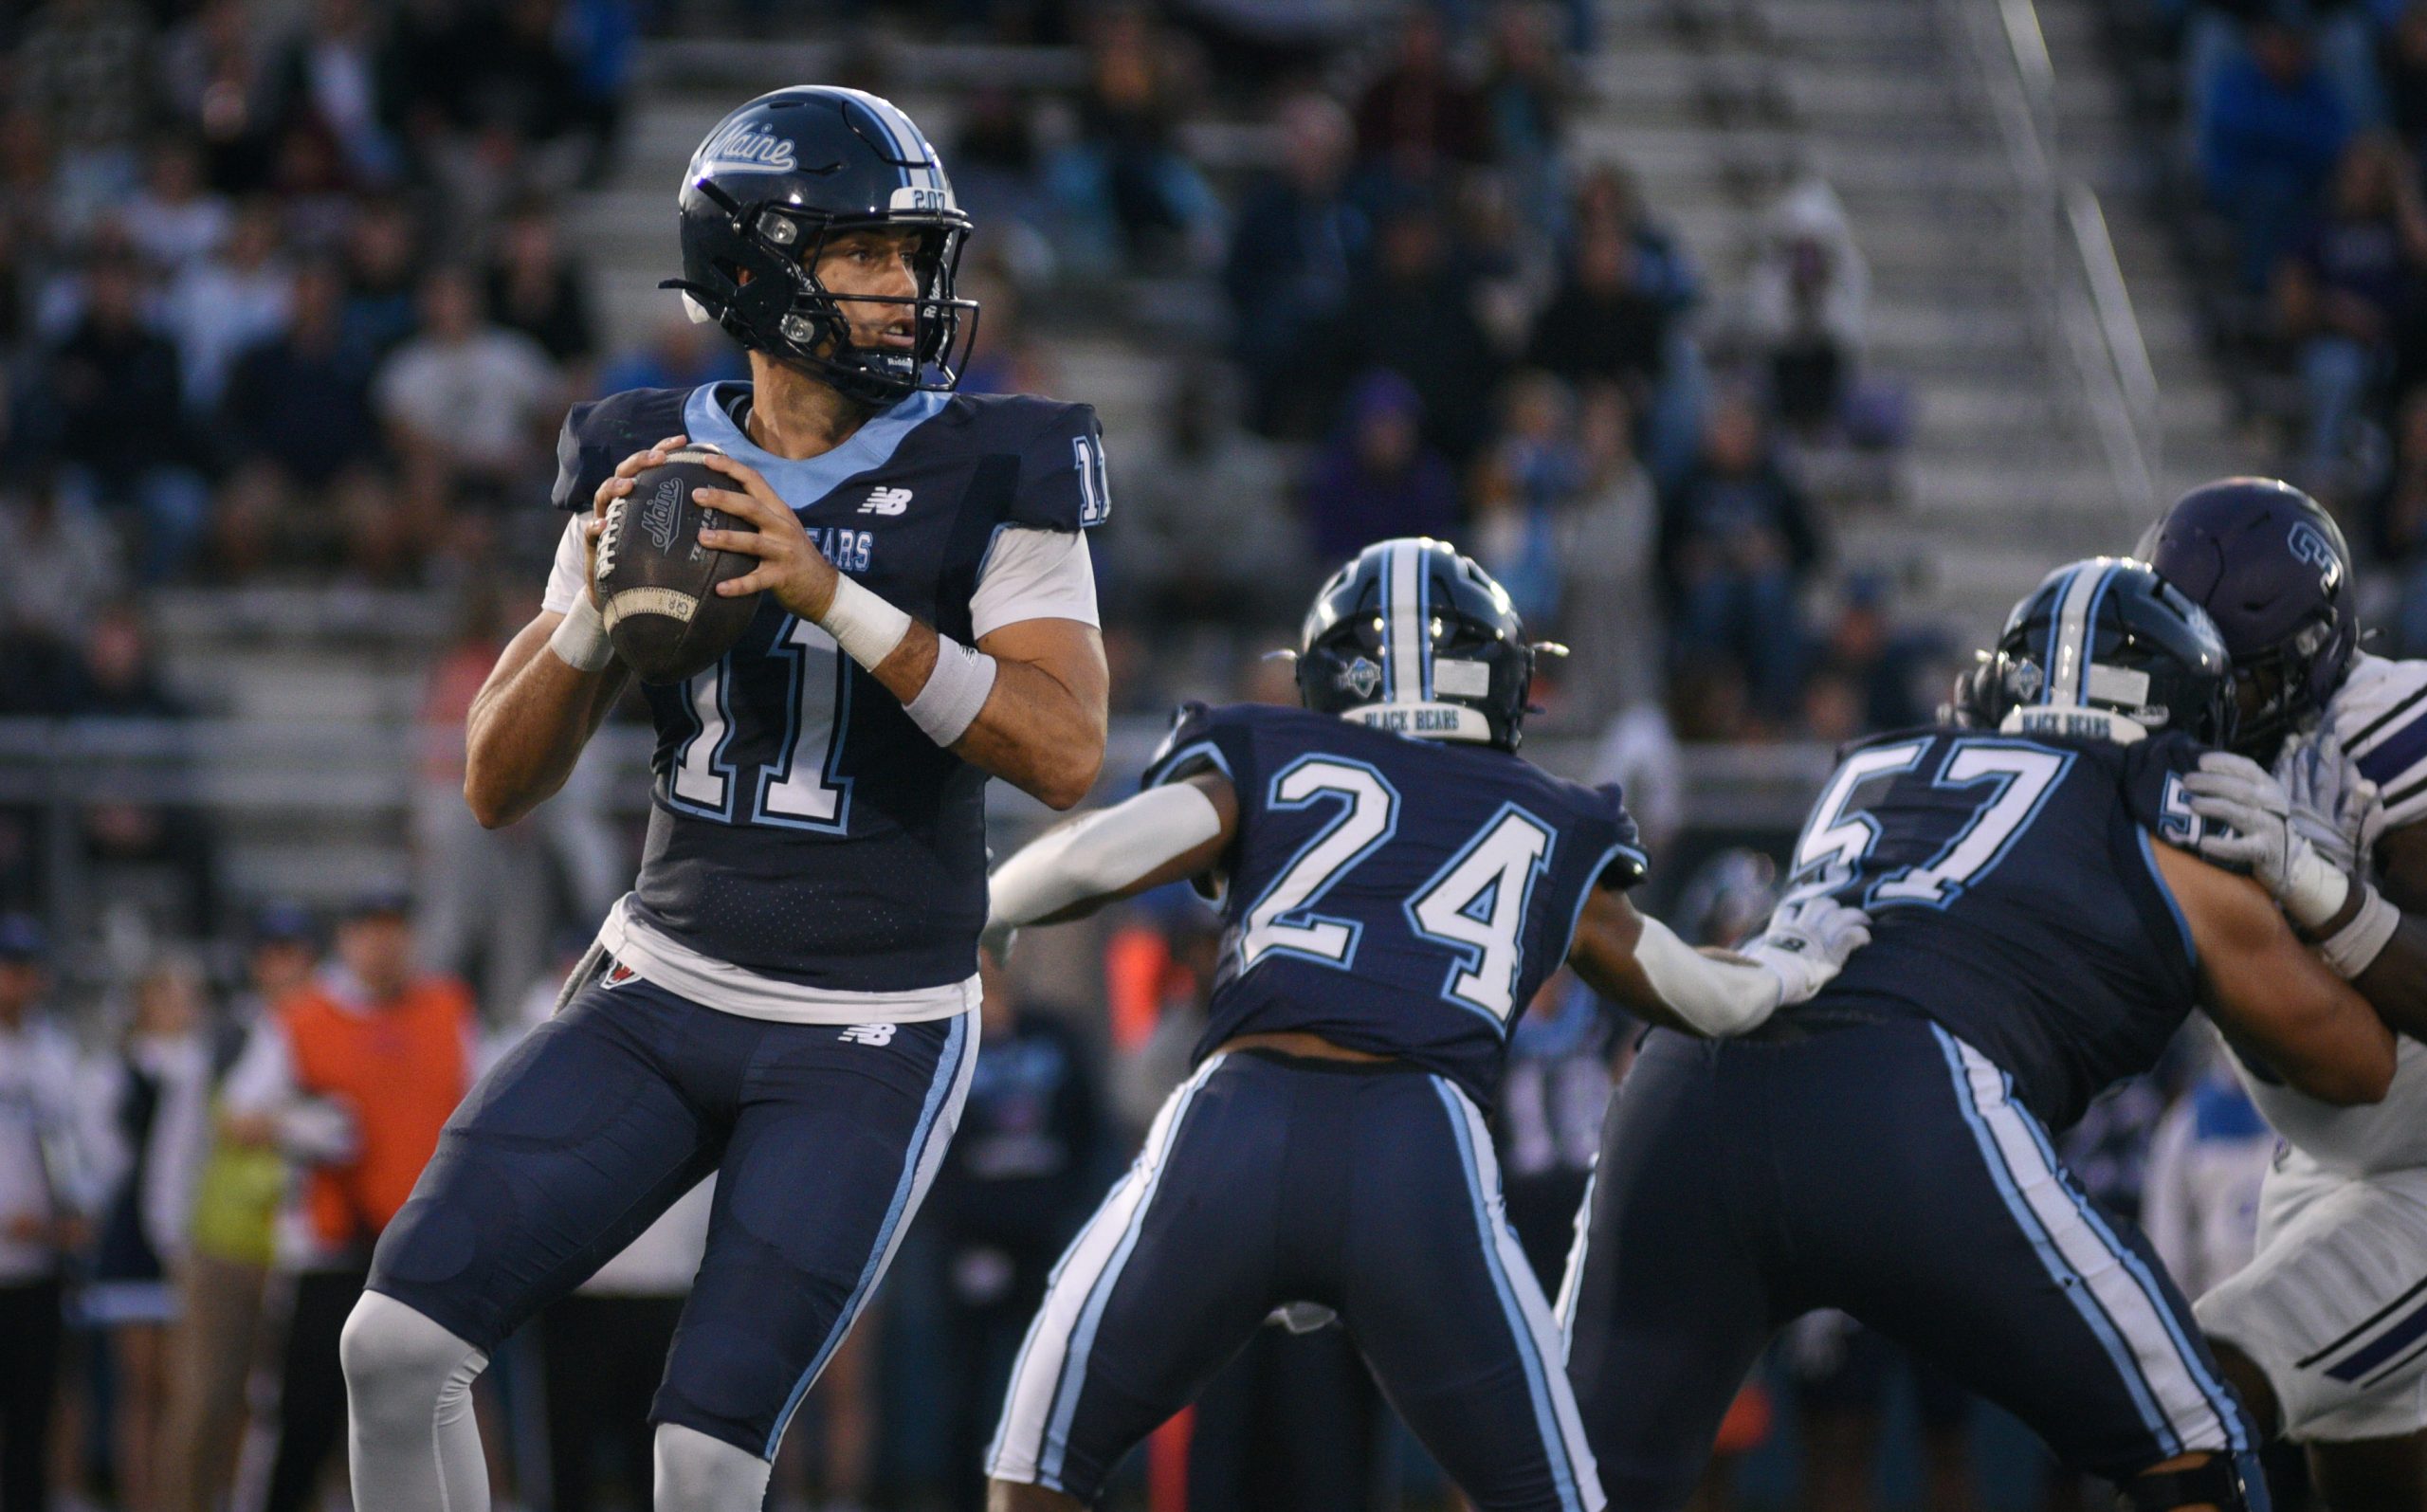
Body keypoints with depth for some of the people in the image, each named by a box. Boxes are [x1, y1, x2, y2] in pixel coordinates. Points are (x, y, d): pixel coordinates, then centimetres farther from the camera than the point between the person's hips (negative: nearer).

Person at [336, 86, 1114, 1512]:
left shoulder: (989, 478, -8)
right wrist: (595, 611, -16)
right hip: (662, 988, 4)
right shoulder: (652, 469, 2)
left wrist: (835, 599, -28)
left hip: (868, 1043, -4)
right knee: (399, 1341, -9)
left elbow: (1068, 753, -22)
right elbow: (499, 788, 4)